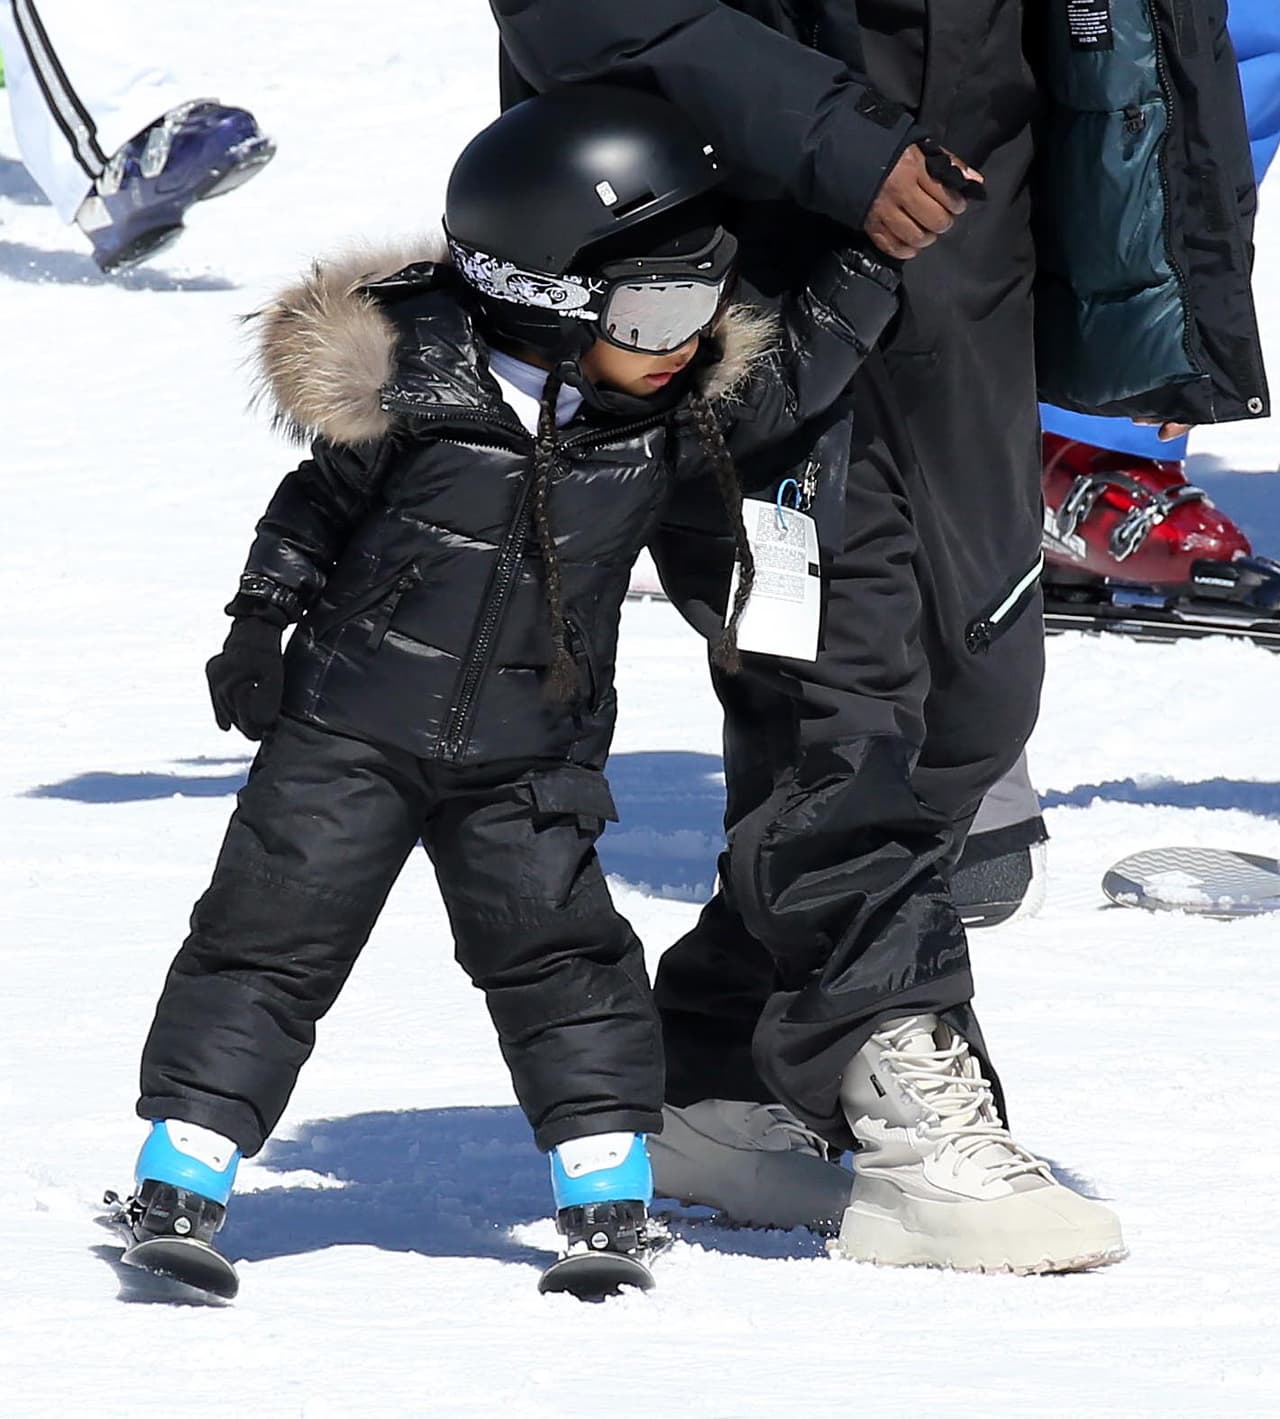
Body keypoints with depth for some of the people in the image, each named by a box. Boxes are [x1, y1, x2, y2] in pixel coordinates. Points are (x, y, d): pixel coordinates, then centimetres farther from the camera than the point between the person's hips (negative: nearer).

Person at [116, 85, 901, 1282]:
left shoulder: (673, 414, -5)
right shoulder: (415, 389, -16)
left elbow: (793, 373, 2)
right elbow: (320, 501, -1)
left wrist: (870, 258, -8)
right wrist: (257, 621, -1)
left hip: (528, 764, 3)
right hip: (346, 733, -3)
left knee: (560, 954, -1)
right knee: (270, 936, -1)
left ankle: (606, 1191, 11)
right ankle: (179, 1186, 6)